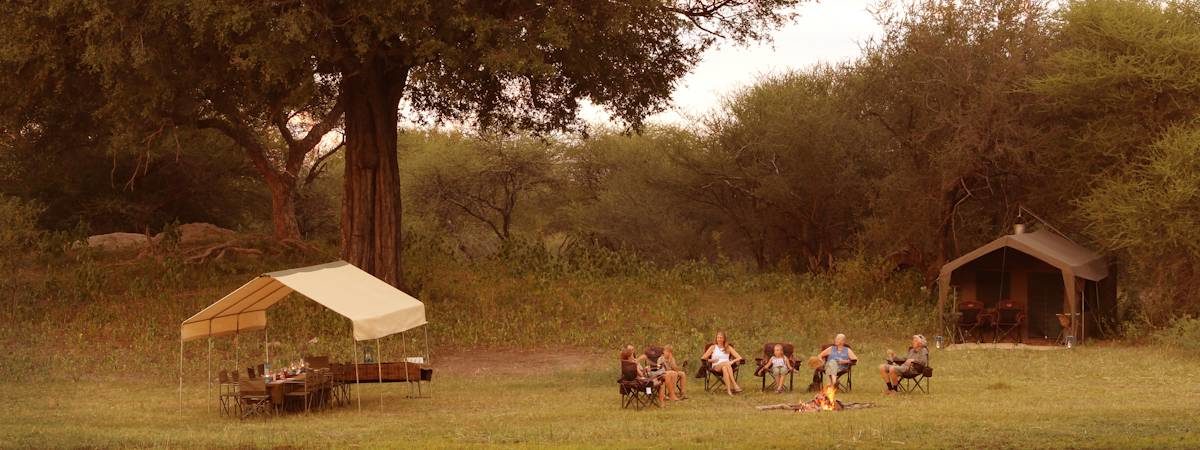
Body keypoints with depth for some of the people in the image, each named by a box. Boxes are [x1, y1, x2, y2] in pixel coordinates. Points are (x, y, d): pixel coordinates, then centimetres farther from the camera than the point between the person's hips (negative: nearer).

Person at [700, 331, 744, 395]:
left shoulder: (728, 348, 19)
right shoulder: (713, 347, 16)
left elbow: (739, 358, 10)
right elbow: (703, 358, 10)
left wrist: (732, 361, -10)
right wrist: (711, 360, -9)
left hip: (727, 366, 1)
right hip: (716, 367, -1)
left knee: (724, 368, -40)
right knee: (726, 364, -37)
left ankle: (729, 389, -54)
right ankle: (734, 385, -49)